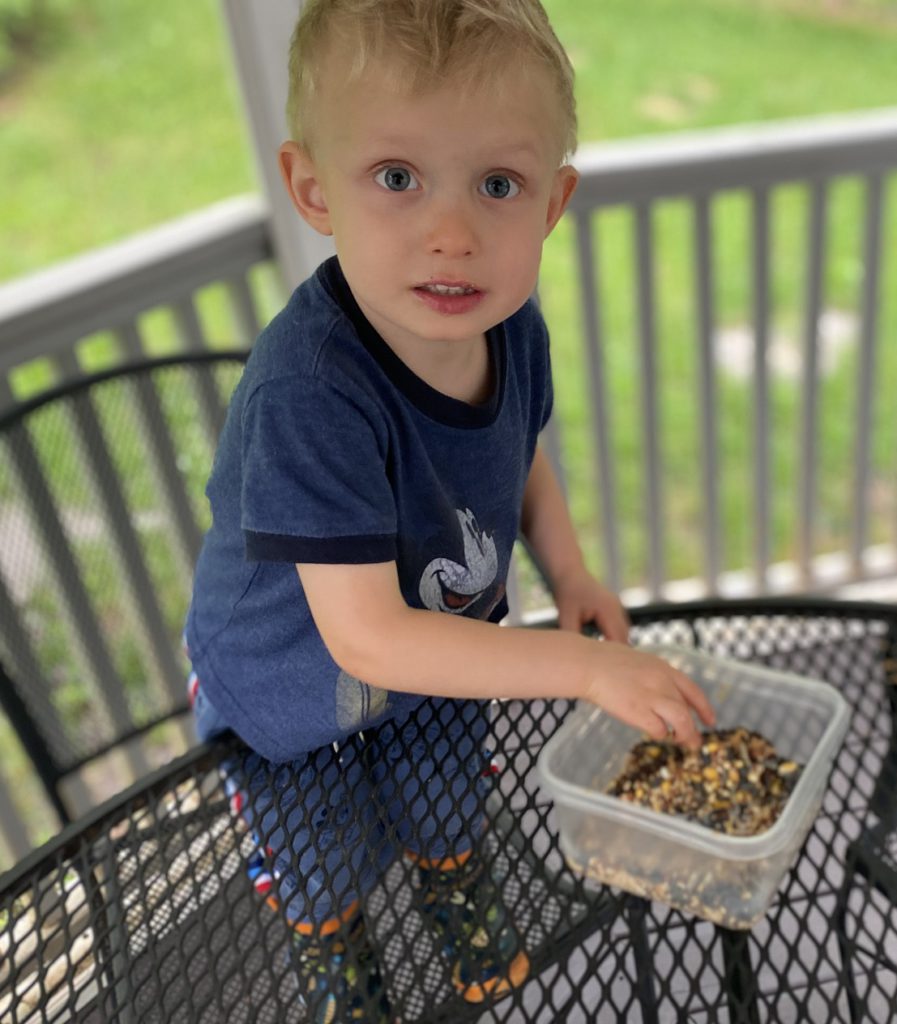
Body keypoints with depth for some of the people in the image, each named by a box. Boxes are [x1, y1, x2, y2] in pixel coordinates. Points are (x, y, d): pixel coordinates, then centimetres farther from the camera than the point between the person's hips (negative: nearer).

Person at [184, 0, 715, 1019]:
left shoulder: (510, 329, -21)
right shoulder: (308, 391, -44)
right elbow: (366, 636, -40)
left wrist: (569, 572, -12)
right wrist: (586, 666, -38)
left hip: (441, 653, 5)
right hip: (290, 692, -4)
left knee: (447, 819, 30)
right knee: (321, 870, 23)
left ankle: (458, 894, 67)